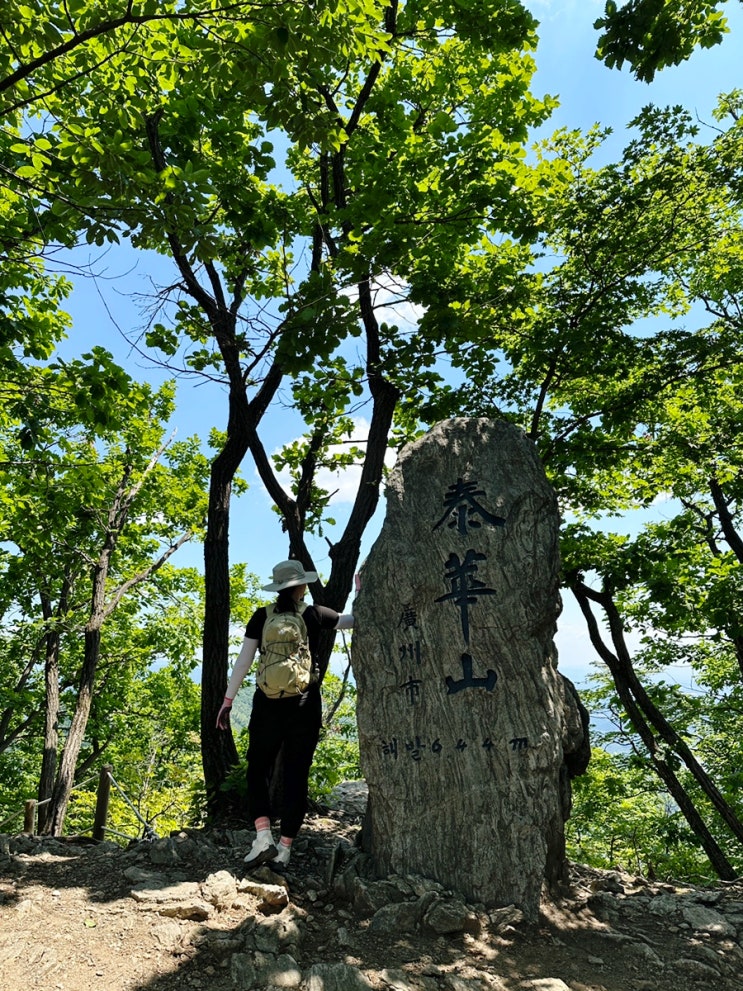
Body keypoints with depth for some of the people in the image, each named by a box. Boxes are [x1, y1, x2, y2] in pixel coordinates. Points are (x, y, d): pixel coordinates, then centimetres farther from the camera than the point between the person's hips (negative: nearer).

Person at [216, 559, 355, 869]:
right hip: (305, 707, 0)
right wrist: (360, 591, 23)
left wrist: (228, 700, 5)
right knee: (296, 776, 7)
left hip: (268, 704, 0)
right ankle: (284, 849, 9)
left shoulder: (261, 617, 1)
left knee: (258, 770, 14)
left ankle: (263, 837, -1)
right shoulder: (314, 615, -1)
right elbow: (355, 621, 11)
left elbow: (243, 661, -1)